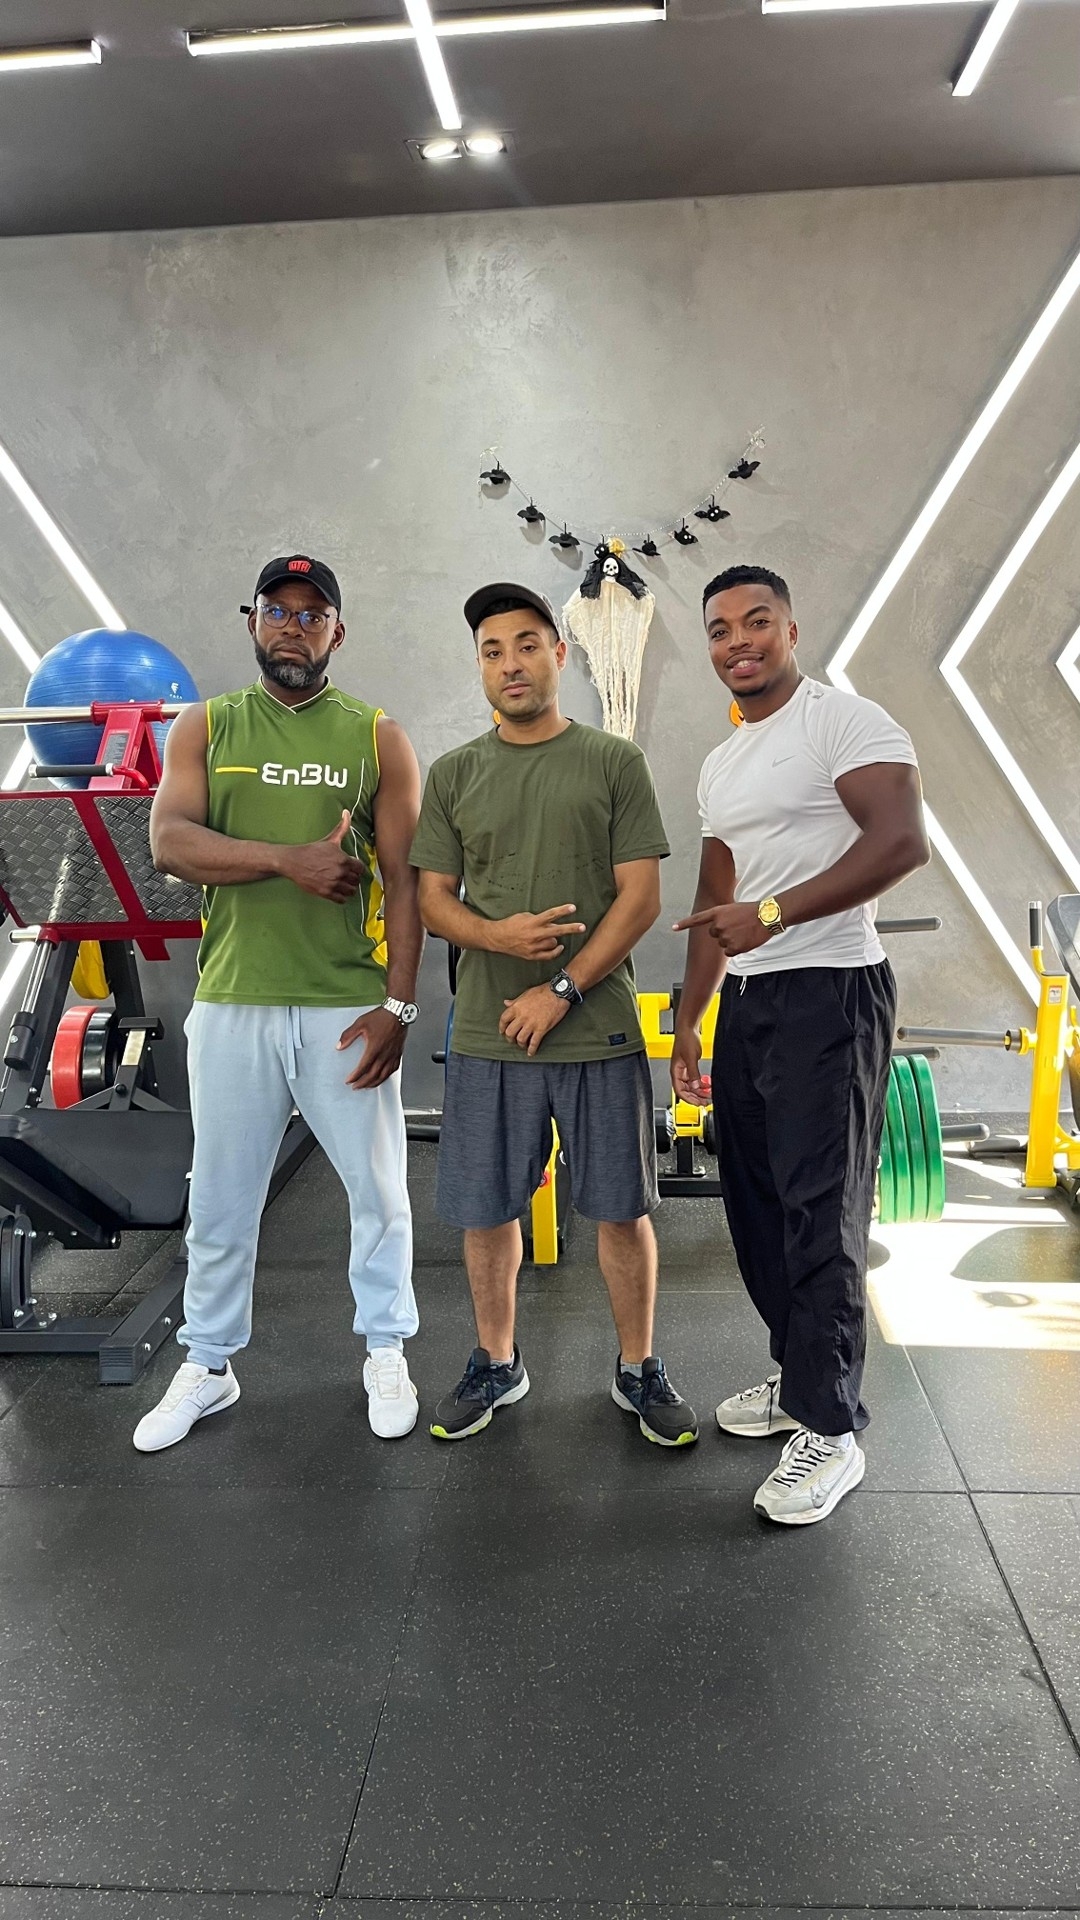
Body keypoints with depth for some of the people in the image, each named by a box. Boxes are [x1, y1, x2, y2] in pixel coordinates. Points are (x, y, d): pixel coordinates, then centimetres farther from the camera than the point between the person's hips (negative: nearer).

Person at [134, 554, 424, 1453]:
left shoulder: (377, 738, 3)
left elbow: (403, 878, -1)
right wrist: (289, 857, -19)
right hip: (233, 1003, 1)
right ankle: (208, 1365, 30)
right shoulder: (205, 727, 6)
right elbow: (169, 841, -8)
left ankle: (386, 1353, 29)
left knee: (378, 1189, 9)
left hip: (349, 1005, -1)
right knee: (221, 1198, 12)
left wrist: (398, 1004, -8)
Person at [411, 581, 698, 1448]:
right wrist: (497, 933, -14)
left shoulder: (615, 762, 1)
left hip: (598, 1027, -2)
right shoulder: (453, 775, 8)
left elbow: (641, 896, -4)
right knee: (486, 1210, 10)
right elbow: (432, 899, 7)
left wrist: (562, 991, -12)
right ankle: (496, 1364, 31)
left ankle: (639, 1369, 26)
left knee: (622, 1209, 7)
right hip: (487, 1032, 2)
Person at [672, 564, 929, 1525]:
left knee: (821, 1212, -5)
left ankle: (831, 1430, 6)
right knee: (757, 1202, 14)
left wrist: (773, 912, -25)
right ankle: (800, 1372, 31)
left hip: (830, 995, -8)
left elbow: (903, 842, -23)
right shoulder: (720, 765, 17)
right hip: (746, 1003, 9)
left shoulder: (847, 722, -9)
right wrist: (689, 1020, 19)